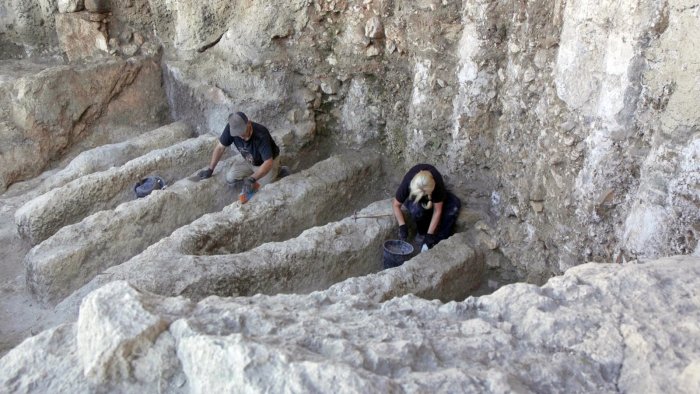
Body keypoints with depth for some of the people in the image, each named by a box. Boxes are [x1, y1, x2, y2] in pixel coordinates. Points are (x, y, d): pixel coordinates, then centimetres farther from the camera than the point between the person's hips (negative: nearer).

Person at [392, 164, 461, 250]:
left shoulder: (437, 183, -37)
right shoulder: (407, 184, -36)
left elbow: (437, 211, -29)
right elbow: (396, 205, -21)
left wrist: (430, 234, -29)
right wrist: (402, 226, -29)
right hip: (413, 197, -1)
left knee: (455, 204, -27)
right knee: (416, 210, -38)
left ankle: (440, 238, -16)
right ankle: (421, 233, -7)